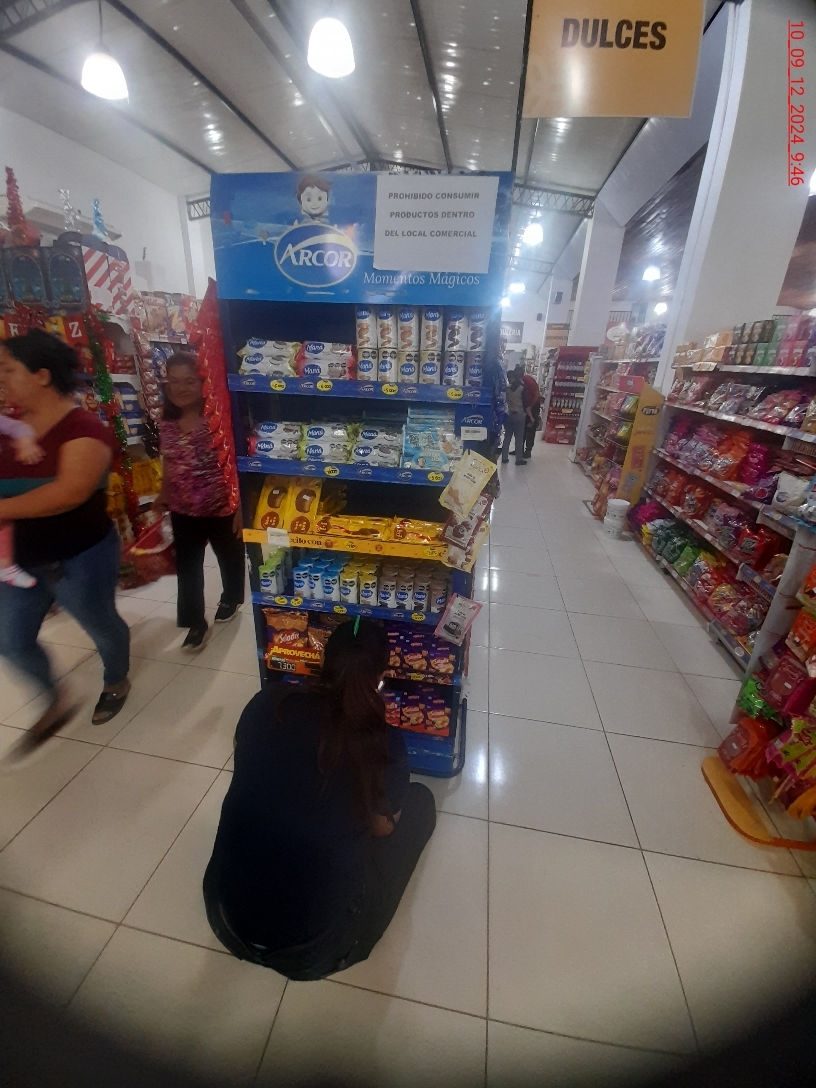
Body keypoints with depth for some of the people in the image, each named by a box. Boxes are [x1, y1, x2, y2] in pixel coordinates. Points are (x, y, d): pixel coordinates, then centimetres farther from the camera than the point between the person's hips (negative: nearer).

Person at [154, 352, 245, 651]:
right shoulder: (167, 424, 0)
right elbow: (168, 464, 13)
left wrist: (242, 507, -19)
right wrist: (163, 495, 11)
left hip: (222, 508, -5)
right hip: (183, 511, 5)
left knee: (230, 558, 18)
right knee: (187, 568, 10)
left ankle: (231, 598, 46)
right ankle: (195, 622, 26)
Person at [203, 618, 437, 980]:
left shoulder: (267, 703, -14)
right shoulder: (384, 743, -22)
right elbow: (383, 829, -4)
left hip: (230, 913, 4)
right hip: (311, 946, -4)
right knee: (420, 800, 9)